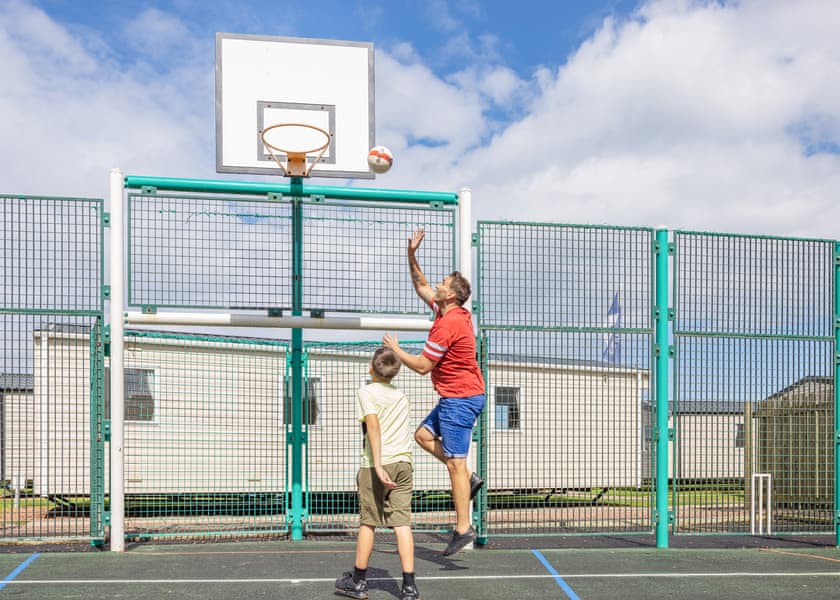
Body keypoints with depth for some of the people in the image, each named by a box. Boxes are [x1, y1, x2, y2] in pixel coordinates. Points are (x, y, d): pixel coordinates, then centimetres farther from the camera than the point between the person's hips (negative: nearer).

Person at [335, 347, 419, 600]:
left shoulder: (366, 392, -3)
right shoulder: (401, 396, 17)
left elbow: (373, 425, -15)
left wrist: (377, 465, -19)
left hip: (375, 464, -5)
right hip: (404, 464, 5)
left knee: (368, 522, 7)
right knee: (402, 523, 2)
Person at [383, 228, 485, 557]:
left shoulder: (448, 324, -21)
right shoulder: (452, 312, 8)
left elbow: (422, 365, -15)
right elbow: (421, 287, 23)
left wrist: (395, 349, -1)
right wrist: (411, 256, 16)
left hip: (460, 399, -10)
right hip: (457, 397, 10)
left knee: (455, 463, -7)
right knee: (423, 434, 17)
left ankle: (463, 528, -2)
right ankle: (468, 478, 16)